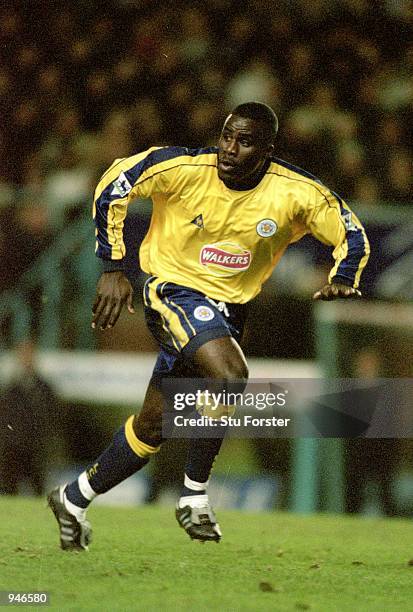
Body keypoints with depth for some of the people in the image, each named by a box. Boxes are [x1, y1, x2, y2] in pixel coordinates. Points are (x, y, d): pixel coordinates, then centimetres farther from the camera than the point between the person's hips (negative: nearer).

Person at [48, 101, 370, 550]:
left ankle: (75, 498, 30)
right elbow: (111, 187, -8)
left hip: (228, 310, 4)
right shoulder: (181, 168, -17)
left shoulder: (297, 193, -11)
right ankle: (194, 494, -14)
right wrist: (112, 269, -11)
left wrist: (343, 281, -20)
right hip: (174, 291, -4)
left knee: (152, 427, 8)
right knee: (230, 375, -32)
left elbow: (351, 235, 1)